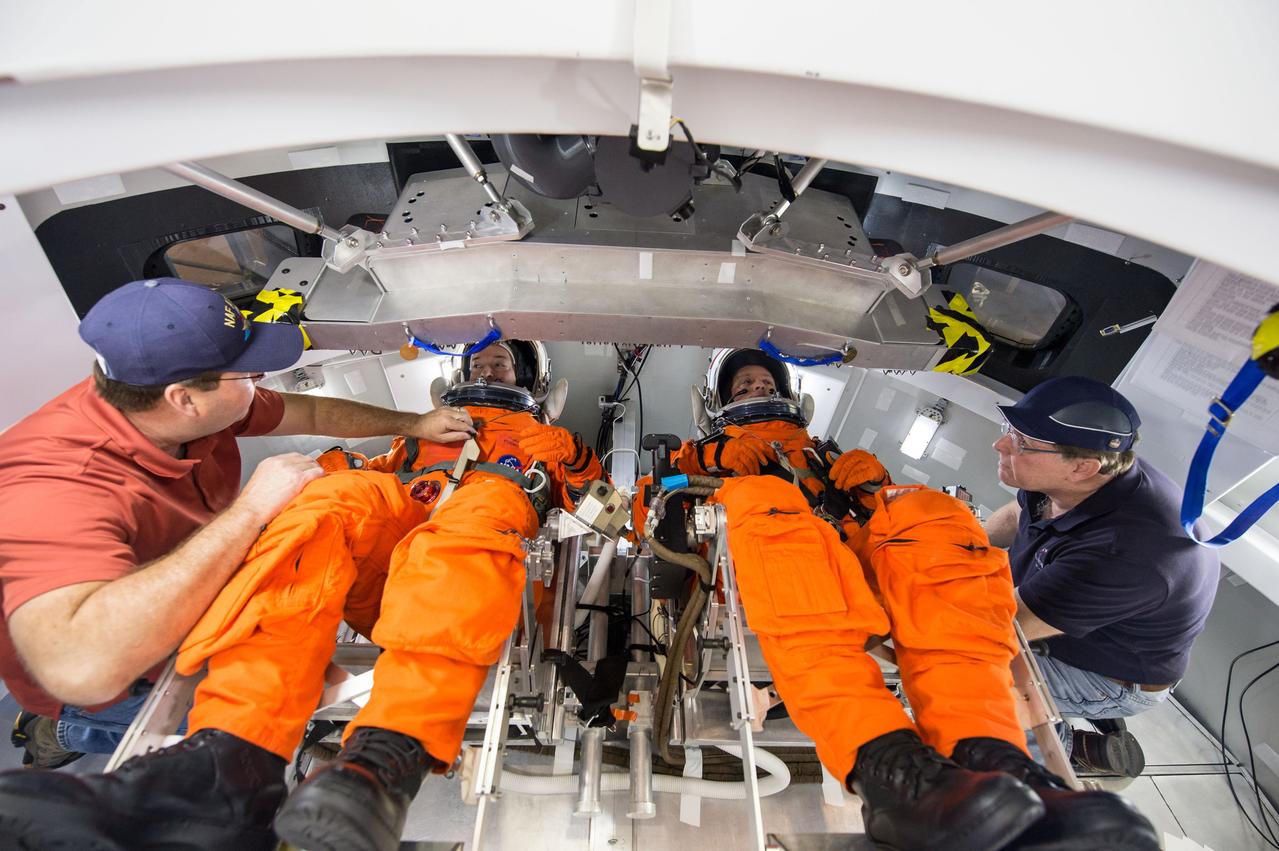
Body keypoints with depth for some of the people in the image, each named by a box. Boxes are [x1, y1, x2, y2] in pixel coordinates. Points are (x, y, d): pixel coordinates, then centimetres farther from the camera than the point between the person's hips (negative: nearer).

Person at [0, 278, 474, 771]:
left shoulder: (186, 410, -17)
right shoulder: (52, 485, -38)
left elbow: (312, 413, 0)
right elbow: (81, 668, -50)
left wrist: (412, 424, 3)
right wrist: (251, 510, -46)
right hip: (116, 688, -7)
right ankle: (69, 734, 10)